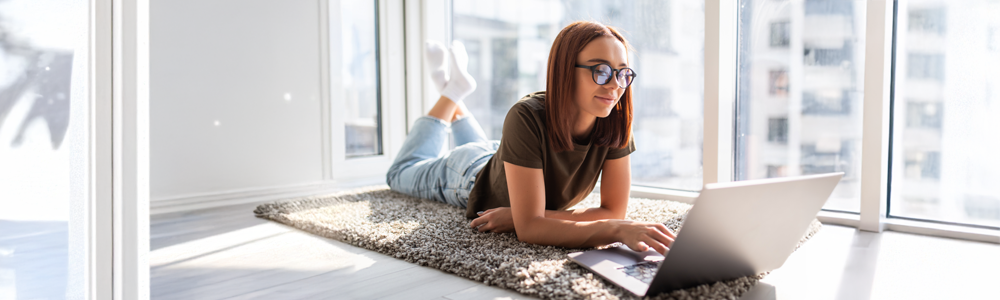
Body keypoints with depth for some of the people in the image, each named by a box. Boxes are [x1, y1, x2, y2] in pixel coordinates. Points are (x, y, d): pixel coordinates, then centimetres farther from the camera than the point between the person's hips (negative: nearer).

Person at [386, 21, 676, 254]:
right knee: (401, 173, 28)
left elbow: (614, 211, -33)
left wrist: (518, 216, -41)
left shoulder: (615, 122, -33)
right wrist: (618, 229, -63)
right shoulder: (527, 117, -47)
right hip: (469, 175, -4)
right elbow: (529, 227, -49)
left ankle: (453, 88, 47)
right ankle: (452, 89, 31)